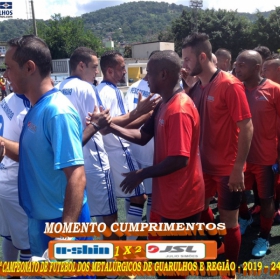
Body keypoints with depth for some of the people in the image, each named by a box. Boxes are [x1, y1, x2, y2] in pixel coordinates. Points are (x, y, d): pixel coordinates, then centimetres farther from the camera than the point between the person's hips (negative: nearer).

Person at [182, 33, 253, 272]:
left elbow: (247, 127, -17)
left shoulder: (230, 85, -16)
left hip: (227, 168, -7)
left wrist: (238, 168, -19)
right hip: (205, 165, 7)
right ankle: (216, 245, 49)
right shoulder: (196, 87, 4)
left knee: (229, 220, 8)